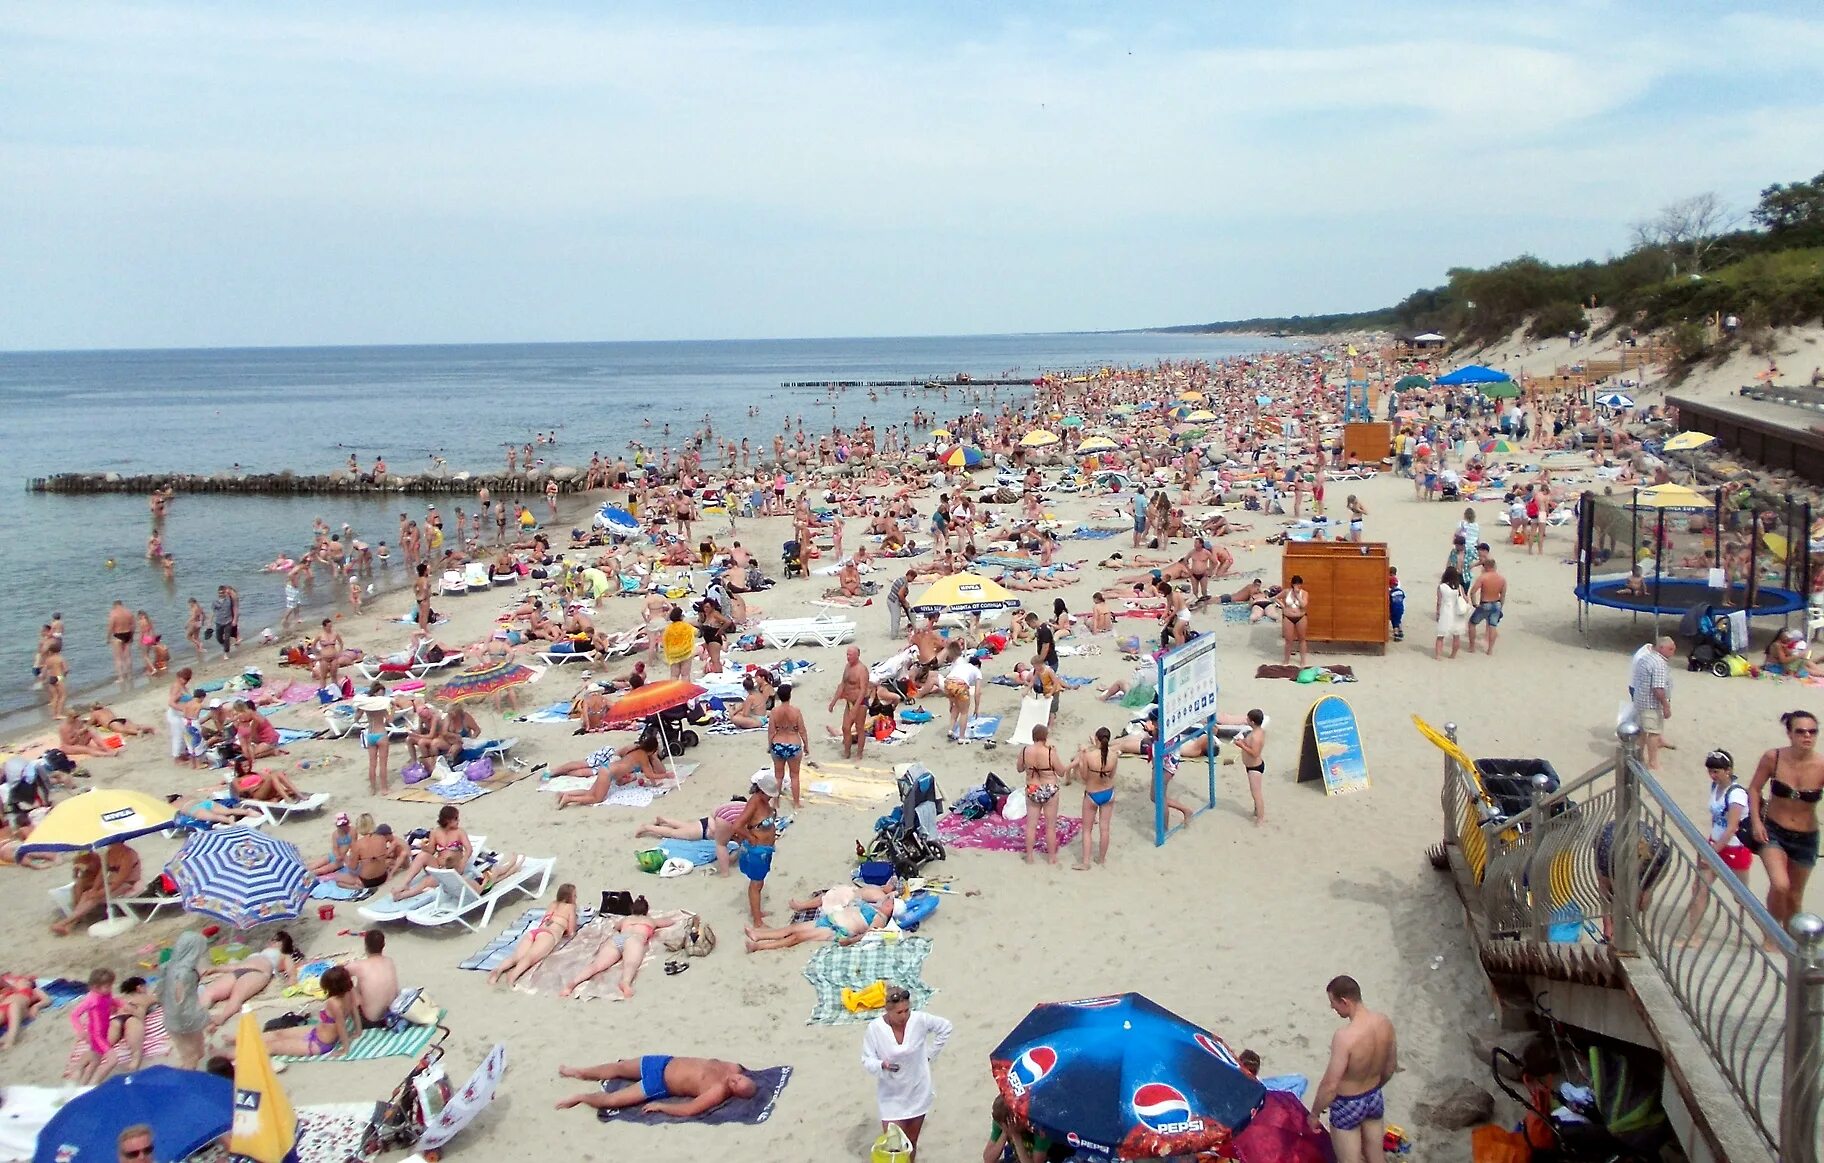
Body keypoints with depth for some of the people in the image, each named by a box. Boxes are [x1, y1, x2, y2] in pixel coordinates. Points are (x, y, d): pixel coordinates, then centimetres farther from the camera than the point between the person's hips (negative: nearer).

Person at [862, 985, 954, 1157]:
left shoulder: (919, 1020, -16)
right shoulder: (875, 1028, -19)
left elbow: (946, 1028, 1)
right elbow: (867, 1061, -11)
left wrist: (930, 1054, 0)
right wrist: (882, 1065, -31)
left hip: (917, 1092, 2)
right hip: (891, 1096, -2)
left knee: (911, 1143, 15)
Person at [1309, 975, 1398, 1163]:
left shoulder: (1345, 1037, -34)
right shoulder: (1384, 1022, -14)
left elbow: (1330, 1085, -26)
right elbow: (1391, 1066, 4)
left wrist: (1315, 1114, -11)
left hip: (1348, 1105, -6)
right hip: (1375, 1098, 6)